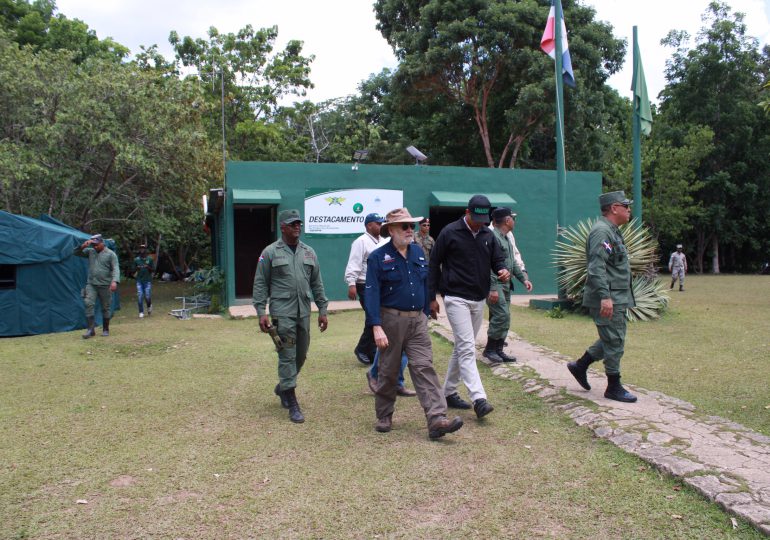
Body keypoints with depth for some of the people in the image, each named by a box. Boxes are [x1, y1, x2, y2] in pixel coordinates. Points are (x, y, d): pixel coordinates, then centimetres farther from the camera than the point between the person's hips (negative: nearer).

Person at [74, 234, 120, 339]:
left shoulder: (111, 254, -3)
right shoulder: (90, 251, 10)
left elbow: (116, 269, -12)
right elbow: (76, 252, 13)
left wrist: (115, 281, -28)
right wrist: (83, 246, -7)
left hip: (105, 285, -3)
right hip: (91, 284, 3)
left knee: (105, 308, 4)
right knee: (89, 304, -11)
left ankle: (105, 330, 18)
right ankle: (90, 329, -8)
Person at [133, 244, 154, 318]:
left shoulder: (150, 259, 4)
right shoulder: (136, 259, 8)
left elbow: (153, 269, 5)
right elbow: (134, 270, 11)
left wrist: (148, 267, -15)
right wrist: (137, 268, -11)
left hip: (148, 280, -1)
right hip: (139, 280, 1)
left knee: (147, 296, -8)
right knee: (140, 296, -5)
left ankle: (149, 306, 24)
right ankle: (141, 312, 3)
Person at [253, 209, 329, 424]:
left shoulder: (309, 252, 12)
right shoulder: (270, 252, -1)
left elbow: (317, 283, 14)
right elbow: (260, 284, -2)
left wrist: (322, 310, 10)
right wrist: (261, 312, -9)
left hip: (304, 312, 5)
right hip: (282, 312, -5)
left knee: (301, 355, 13)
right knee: (287, 355, -6)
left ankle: (282, 387, 36)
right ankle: (292, 403, 0)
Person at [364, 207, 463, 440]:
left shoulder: (418, 252, 9)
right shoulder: (378, 257, -7)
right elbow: (372, 293, -13)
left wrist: (425, 314, 13)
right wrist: (376, 326, -20)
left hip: (417, 320, 4)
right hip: (391, 320, -4)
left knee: (424, 367, -5)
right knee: (388, 370, 9)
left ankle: (437, 420, -10)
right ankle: (384, 416, 25)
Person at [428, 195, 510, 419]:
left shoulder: (488, 235, 8)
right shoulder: (449, 233, -8)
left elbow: (498, 259, 14)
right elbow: (434, 265, -2)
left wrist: (503, 270, -12)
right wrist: (432, 297, -3)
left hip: (479, 300, 7)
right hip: (456, 298, -6)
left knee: (462, 348, 14)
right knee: (467, 348, -14)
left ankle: (449, 392, 26)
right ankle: (479, 399, -19)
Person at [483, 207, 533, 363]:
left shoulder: (507, 239, 18)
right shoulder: (493, 237, -14)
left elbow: (513, 262, 24)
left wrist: (523, 278, 14)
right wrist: (492, 288, -25)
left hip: (506, 284, 10)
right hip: (495, 284, -10)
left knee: (503, 318, 10)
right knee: (502, 315, -15)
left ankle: (498, 350, 17)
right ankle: (489, 349, -3)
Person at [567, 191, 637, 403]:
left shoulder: (612, 231, 17)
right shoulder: (601, 231, -16)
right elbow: (597, 267, -25)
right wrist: (605, 296, -30)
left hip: (616, 298, 11)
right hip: (608, 299, -11)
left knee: (612, 340, 17)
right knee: (614, 342, -2)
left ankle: (580, 366, 27)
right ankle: (614, 388, 9)